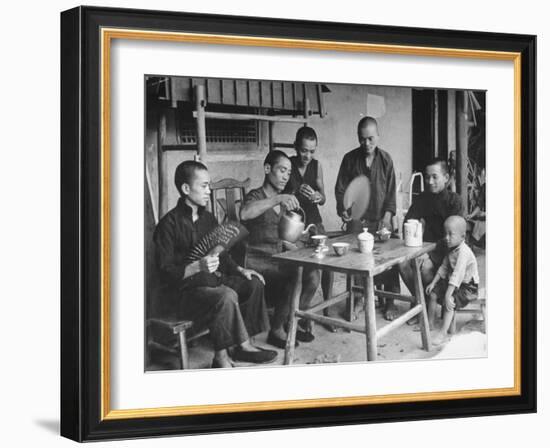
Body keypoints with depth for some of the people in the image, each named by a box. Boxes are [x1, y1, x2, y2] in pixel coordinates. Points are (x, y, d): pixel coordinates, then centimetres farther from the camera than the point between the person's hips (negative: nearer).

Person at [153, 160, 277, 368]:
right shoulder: (169, 224, -13)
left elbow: (222, 256, 21)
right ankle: (243, 345, -13)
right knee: (226, 296, -33)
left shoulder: (208, 218, 12)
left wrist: (239, 270, 3)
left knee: (253, 283, -6)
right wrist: (198, 267, -32)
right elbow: (166, 272, -18)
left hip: (210, 280, 9)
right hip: (182, 291, -9)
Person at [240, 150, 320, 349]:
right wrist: (277, 199, -41)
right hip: (256, 261, -7)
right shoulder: (256, 196, -7)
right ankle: (276, 331, -12)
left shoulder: (283, 201, 18)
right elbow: (244, 214, -34)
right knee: (297, 276, -28)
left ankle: (287, 323, 1)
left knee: (312, 274, -16)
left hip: (277, 260, 7)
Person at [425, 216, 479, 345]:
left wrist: (448, 295, -37)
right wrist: (433, 282, 4)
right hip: (451, 282, 10)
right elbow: (444, 268, 11)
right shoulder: (451, 248, 2)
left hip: (468, 287, -10)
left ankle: (443, 333, -24)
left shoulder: (463, 252, -29)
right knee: (433, 293, 4)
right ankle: (430, 323, 18)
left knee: (449, 302, -27)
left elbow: (457, 275, -34)